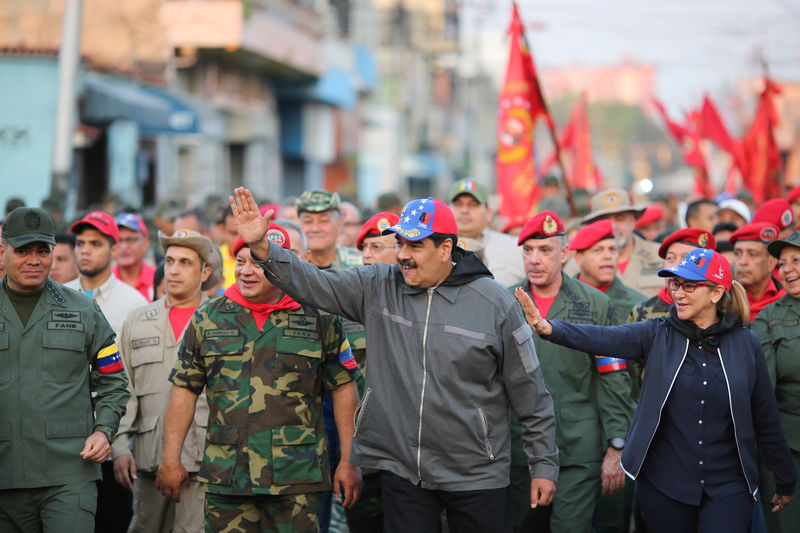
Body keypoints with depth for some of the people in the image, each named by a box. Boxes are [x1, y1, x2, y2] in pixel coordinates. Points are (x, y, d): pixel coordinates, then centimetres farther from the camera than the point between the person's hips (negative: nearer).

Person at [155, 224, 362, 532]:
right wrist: (171, 458, 6)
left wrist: (349, 461, 3)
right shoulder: (208, 319, 9)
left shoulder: (319, 319, 4)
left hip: (296, 481, -2)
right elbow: (184, 390, 11)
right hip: (225, 478, 2)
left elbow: (343, 390, 6)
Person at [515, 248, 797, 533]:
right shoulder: (658, 336, 0)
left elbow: (766, 420, 7)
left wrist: (785, 482, 14)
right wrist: (550, 328, -36)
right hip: (664, 485, 1)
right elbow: (603, 338, -17)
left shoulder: (746, 344, 0)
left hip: (727, 488, -1)